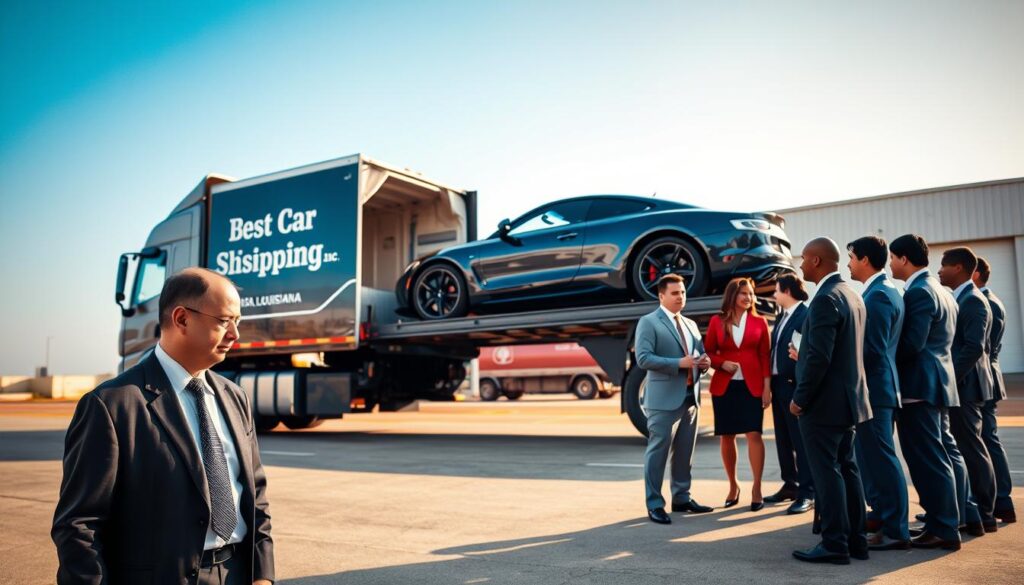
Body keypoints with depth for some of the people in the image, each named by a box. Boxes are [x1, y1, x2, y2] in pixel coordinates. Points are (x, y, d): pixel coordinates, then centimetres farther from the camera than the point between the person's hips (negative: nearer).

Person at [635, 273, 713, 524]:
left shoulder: (690, 324, 17)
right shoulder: (648, 322, -5)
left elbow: (700, 355, 22)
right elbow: (643, 358, -16)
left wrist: (705, 362, -2)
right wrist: (678, 363, -22)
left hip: (690, 396, 7)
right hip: (663, 398, -7)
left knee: (685, 451, 14)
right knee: (658, 451, -2)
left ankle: (682, 498, 26)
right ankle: (655, 505, 5)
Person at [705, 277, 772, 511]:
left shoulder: (759, 321, 4)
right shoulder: (717, 322, 3)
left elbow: (765, 355, 2)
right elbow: (708, 353, 6)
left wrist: (767, 386, -4)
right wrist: (722, 364, -14)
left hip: (752, 385, -1)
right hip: (724, 386, 1)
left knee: (754, 434, -8)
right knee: (726, 436, 6)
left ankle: (756, 488, 0)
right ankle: (733, 486, 20)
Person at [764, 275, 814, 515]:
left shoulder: (806, 315, -13)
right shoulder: (782, 316, 15)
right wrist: (770, 382, 11)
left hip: (795, 385, -9)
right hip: (778, 384, 9)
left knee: (801, 440, -3)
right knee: (783, 440, 16)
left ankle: (807, 493, 4)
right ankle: (790, 485, 27)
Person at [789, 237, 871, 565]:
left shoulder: (825, 298, -18)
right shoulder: (852, 295, 12)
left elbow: (819, 357, -23)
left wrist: (799, 399, -15)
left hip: (824, 403, -10)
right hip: (847, 399, 10)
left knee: (826, 473, -3)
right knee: (846, 469, 14)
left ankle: (835, 545, 4)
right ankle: (855, 540, 21)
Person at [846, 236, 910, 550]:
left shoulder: (878, 295, -17)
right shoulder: (885, 291, 14)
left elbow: (873, 349, -21)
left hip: (873, 388, -10)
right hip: (878, 386, 10)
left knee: (882, 459, -4)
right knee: (871, 456, 19)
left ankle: (895, 531, 4)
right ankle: (881, 515, 31)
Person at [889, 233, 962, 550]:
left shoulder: (918, 292, -15)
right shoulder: (939, 290, 17)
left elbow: (912, 343, -21)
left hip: (919, 385, -10)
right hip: (933, 381, 10)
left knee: (928, 460, -4)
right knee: (931, 458, 15)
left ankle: (945, 531, 2)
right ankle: (941, 522, 22)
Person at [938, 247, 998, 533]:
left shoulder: (972, 300, -15)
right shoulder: (962, 298, 15)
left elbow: (974, 347, -23)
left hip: (963, 385, -10)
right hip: (959, 384, 10)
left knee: (971, 448, -3)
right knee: (967, 447, 14)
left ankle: (985, 516, 5)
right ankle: (976, 508, 22)